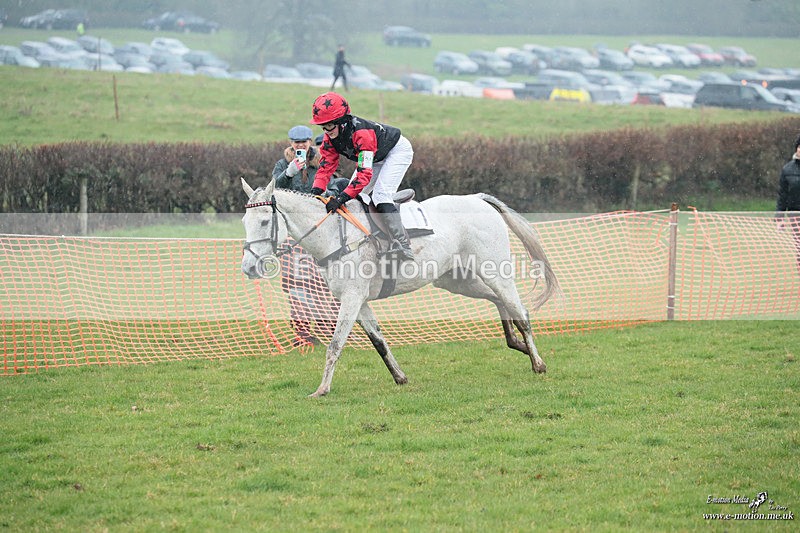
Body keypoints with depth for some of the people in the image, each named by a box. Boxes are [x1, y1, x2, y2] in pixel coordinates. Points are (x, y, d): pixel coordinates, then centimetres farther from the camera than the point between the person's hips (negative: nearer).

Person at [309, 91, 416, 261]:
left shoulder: (361, 133, -41)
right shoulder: (331, 136, -16)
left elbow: (364, 173, -45)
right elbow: (326, 165, -14)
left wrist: (341, 198, -51)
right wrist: (316, 191, -31)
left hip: (398, 150, -9)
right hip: (377, 158, 9)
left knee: (381, 194, -24)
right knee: (354, 196, 2)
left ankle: (402, 245, -28)